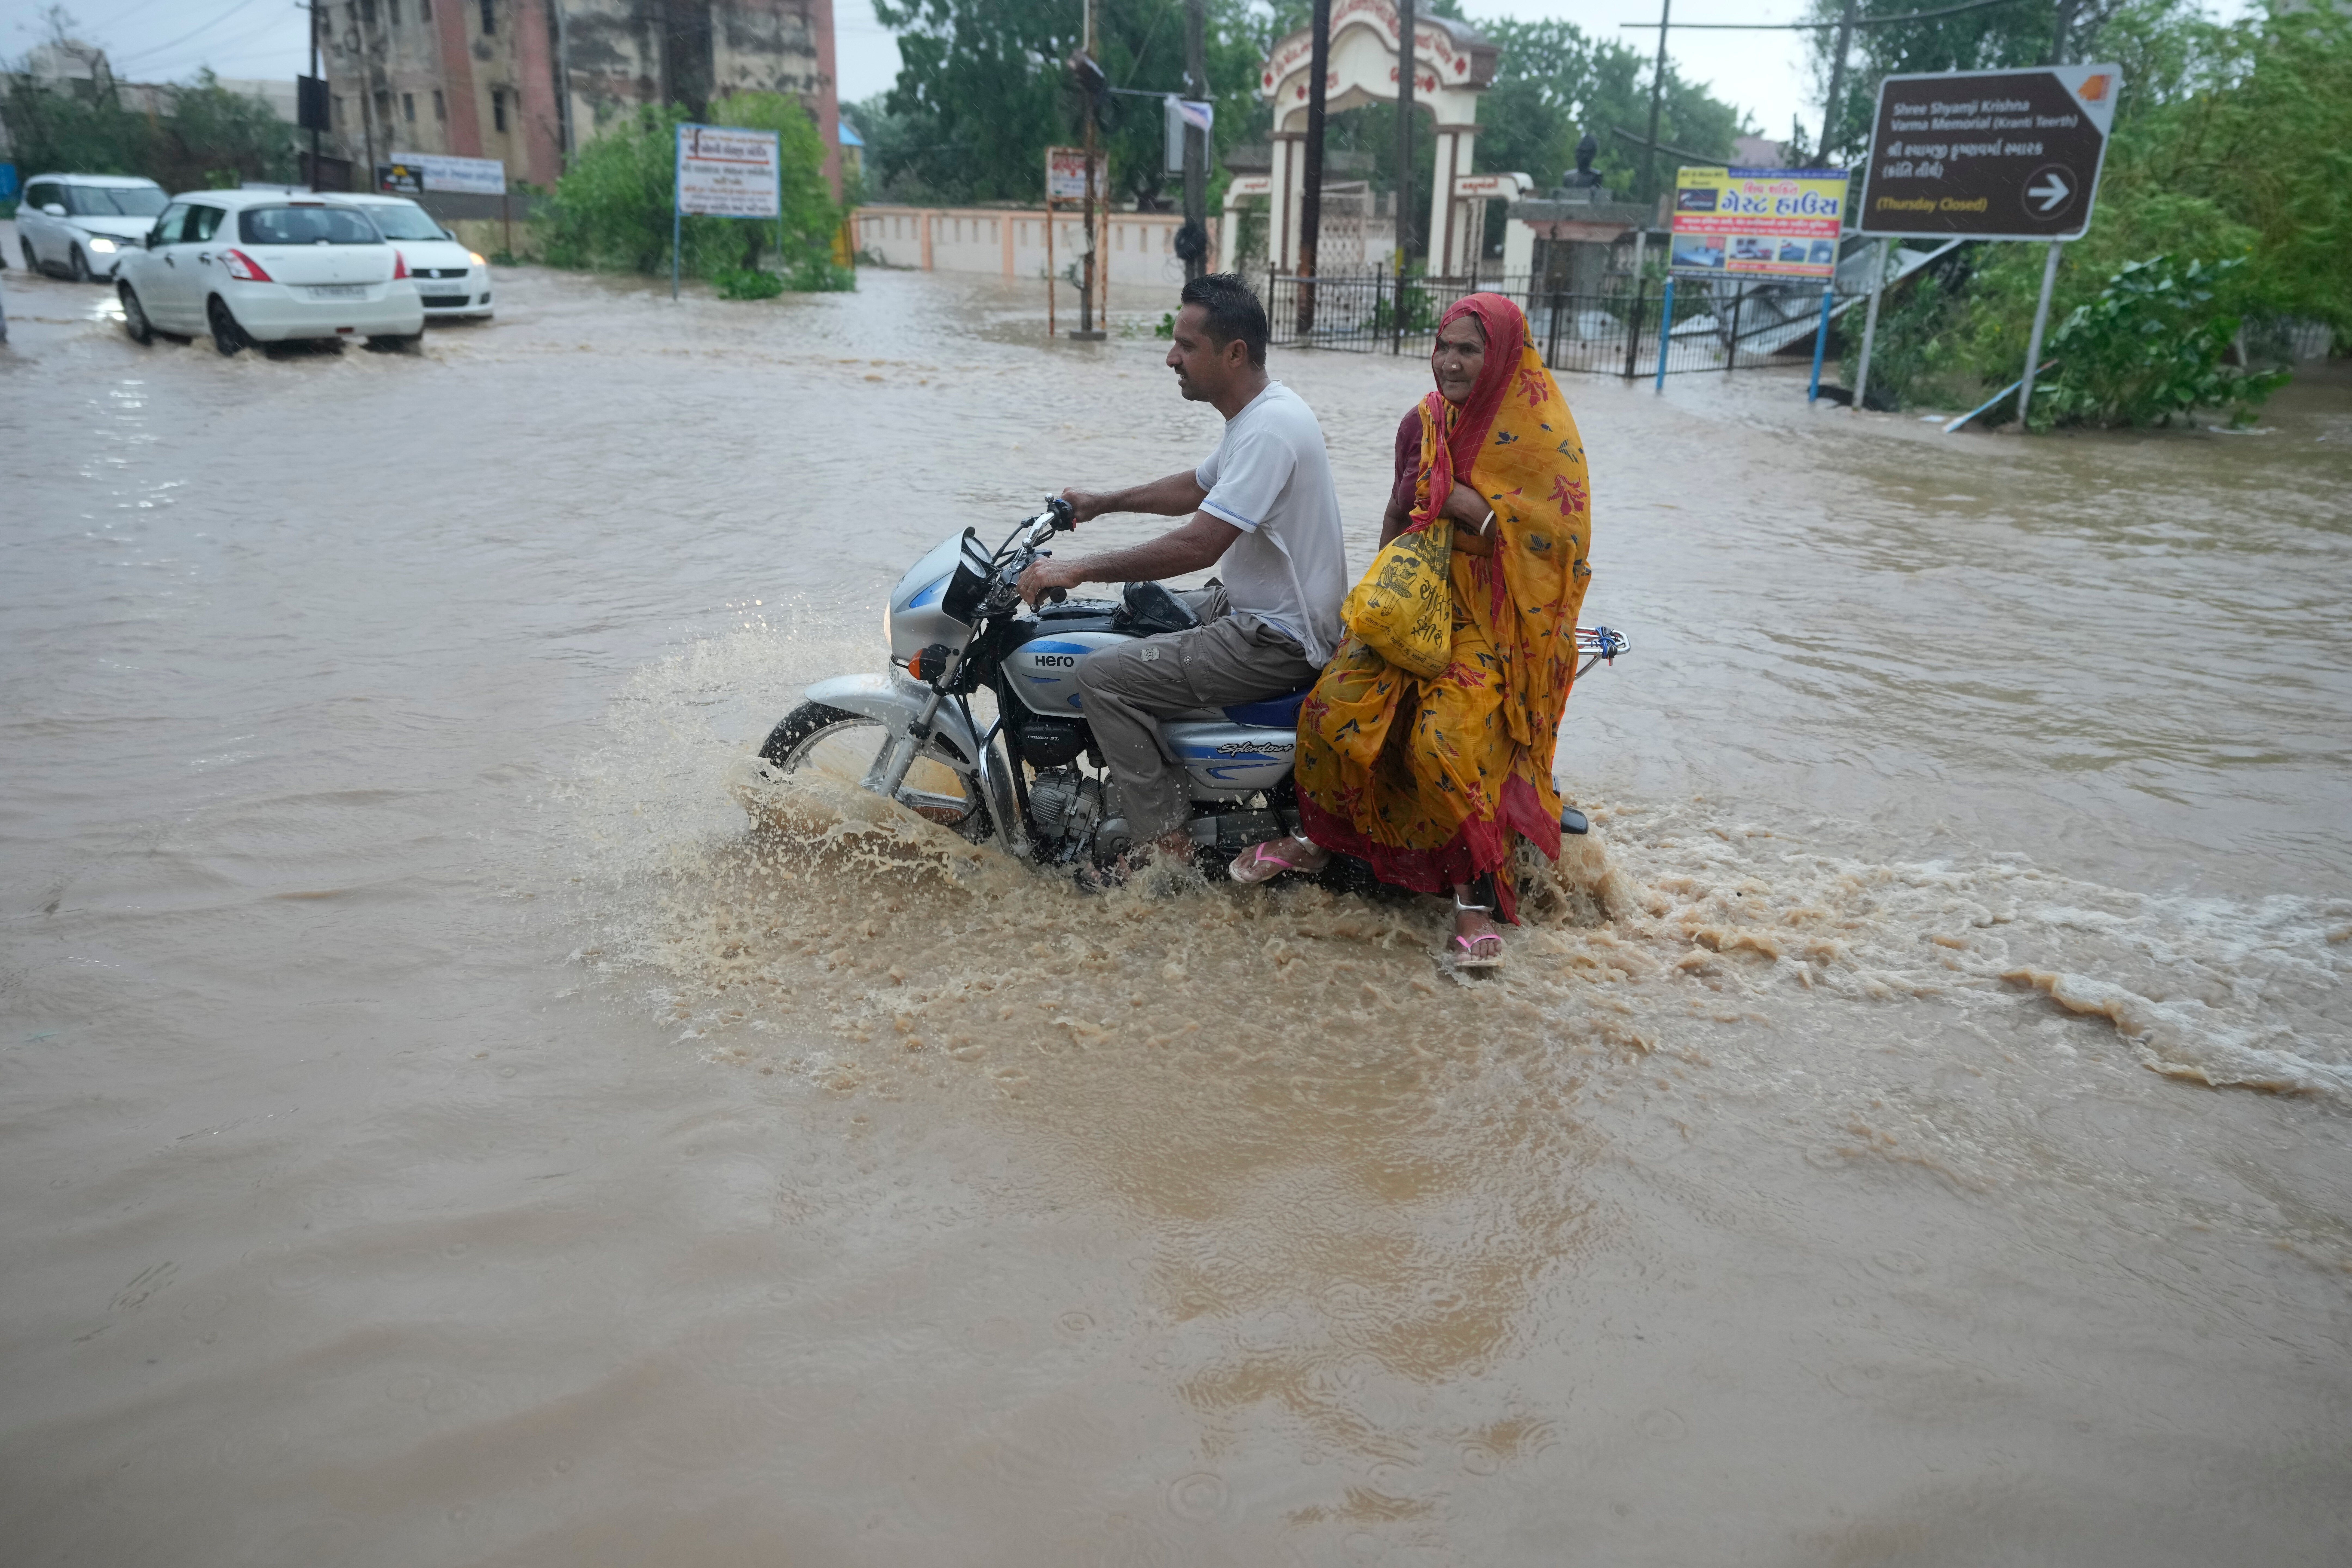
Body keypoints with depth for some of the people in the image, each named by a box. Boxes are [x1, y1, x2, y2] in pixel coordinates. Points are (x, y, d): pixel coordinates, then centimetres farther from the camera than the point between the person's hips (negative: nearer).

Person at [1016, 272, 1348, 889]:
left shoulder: (1269, 430, -24)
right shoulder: (1257, 412, 9)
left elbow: (1198, 545, -30)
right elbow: (1198, 488, 27)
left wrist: (1079, 570, -26)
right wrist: (1105, 502, 25)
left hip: (1275, 640, -11)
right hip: (1246, 605, 11)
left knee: (1104, 677, -15)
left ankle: (1164, 843, -7)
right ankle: (1144, 783, 28)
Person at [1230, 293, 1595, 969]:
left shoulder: (1542, 435, -6)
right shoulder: (1423, 423, 10)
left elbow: (1559, 541, -13)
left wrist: (1468, 505, -16)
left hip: (1498, 618, -5)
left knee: (1447, 741, -29)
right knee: (1334, 708, -17)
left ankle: (1477, 892, -11)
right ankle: (1317, 837, 8)